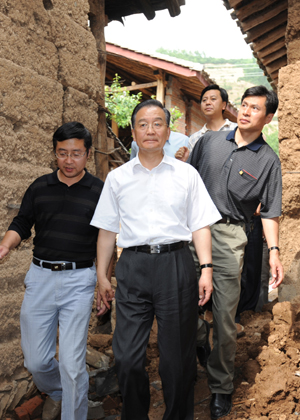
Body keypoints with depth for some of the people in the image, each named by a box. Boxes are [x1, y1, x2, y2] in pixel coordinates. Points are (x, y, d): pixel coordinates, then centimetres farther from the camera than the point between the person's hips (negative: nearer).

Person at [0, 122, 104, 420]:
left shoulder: (98, 191, -1)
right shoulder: (40, 187, 6)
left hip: (79, 278, -3)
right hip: (40, 276, 3)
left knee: (72, 363, -4)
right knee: (35, 361, 12)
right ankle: (55, 393, 45)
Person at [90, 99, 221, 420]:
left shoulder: (186, 174, 7)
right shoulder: (117, 178, 10)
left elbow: (200, 225, 6)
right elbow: (107, 230, 11)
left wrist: (206, 268, -4)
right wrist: (102, 276, 10)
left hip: (175, 264, -1)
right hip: (133, 265, 1)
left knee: (177, 356, 8)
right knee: (126, 358, 2)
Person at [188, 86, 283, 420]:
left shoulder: (268, 160, 4)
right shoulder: (209, 141, 8)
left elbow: (269, 211, 3)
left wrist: (274, 250, -9)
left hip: (229, 236, -1)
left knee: (224, 317, 2)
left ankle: (221, 387, 21)